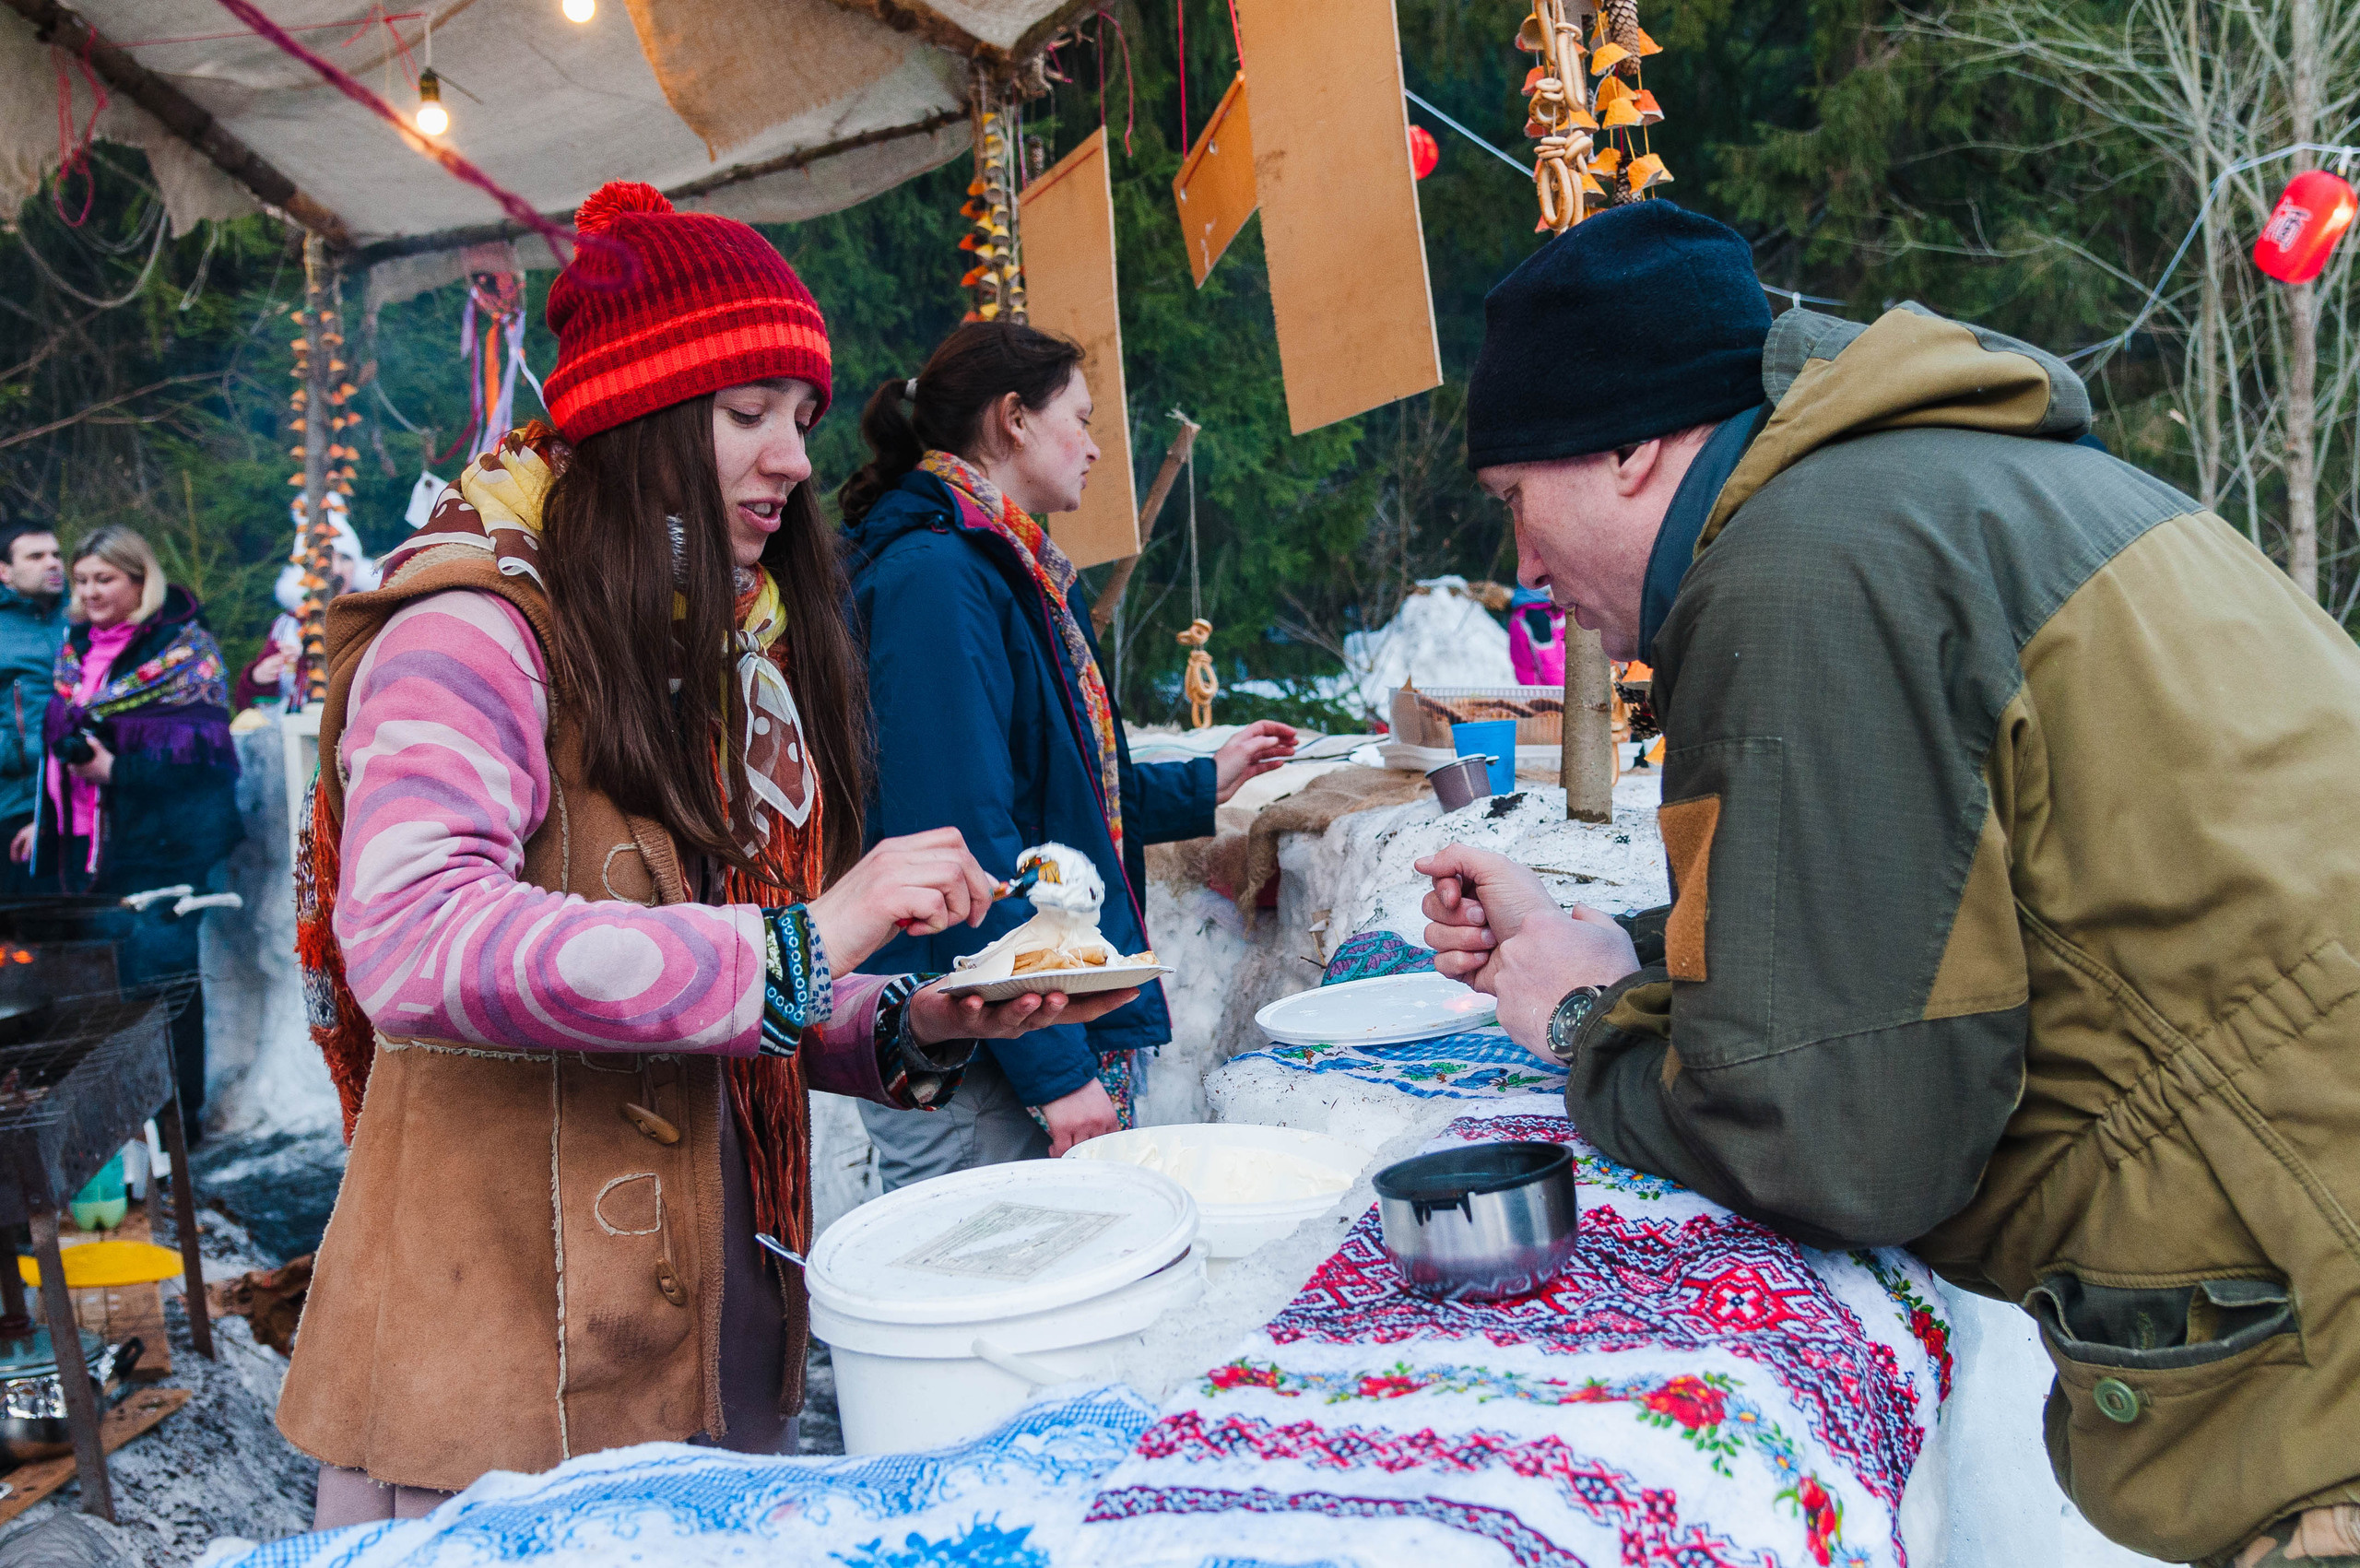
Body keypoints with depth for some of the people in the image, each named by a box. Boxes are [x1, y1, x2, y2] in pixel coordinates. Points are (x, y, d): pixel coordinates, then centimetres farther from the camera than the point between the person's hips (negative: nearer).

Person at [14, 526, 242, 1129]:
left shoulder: (182, 646, -8)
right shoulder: (76, 645, 12)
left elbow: (203, 745, -15)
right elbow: (61, 737, 21)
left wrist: (118, 769, -21)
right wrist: (45, 817, 20)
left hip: (163, 843, -6)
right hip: (87, 844, 7)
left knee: (158, 976, -3)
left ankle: (180, 1112, 8)